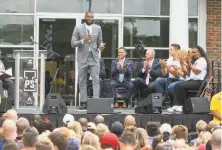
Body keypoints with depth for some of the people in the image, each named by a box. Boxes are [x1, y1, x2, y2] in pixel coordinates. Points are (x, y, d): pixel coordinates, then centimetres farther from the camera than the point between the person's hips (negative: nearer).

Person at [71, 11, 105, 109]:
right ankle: (84, 102, 8)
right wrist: (83, 40, -20)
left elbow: (100, 42, 15)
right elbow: (73, 44, -3)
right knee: (82, 81, 3)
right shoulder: (78, 29, 1)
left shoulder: (98, 28, 9)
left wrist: (101, 46, -10)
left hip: (94, 57, 1)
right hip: (82, 58, -1)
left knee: (96, 79, -8)